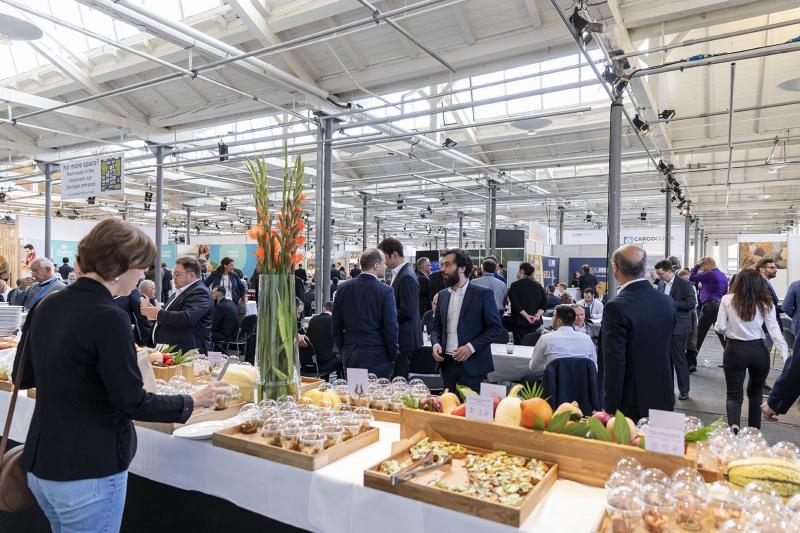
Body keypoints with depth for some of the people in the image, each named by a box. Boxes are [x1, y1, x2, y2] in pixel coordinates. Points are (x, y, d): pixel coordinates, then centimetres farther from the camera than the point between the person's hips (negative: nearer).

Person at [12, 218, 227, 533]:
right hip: (88, 472, -8)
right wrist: (193, 402, -9)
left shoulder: (47, 305, 1)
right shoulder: (108, 318, -23)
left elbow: (23, 376, 13)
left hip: (41, 463, 8)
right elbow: (133, 403, -21)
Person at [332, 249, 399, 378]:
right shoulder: (385, 291, -11)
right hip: (377, 358, -4)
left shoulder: (343, 288, 3)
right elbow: (391, 327, -9)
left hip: (349, 357, 5)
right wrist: (393, 357, 3)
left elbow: (336, 326, 8)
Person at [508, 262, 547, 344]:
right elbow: (544, 304, 3)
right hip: (536, 322, 5)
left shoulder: (515, 285, -4)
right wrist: (538, 315, -6)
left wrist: (526, 316, -13)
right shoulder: (538, 285, 10)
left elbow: (515, 304, -15)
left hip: (520, 322, -5)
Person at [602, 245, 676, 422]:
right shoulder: (667, 302, 0)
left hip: (631, 407, -6)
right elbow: (668, 354, 10)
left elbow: (614, 362, -20)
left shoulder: (616, 307, -21)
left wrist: (611, 409, -12)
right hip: (663, 401, 7)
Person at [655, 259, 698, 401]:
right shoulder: (661, 284, 12)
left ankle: (684, 390, 10)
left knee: (679, 358, -1)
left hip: (677, 327, -6)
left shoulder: (685, 284, -9)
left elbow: (691, 304, -16)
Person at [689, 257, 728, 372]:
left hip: (709, 306, -8)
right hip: (720, 305, 8)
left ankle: (691, 363, -4)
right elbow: (725, 293, 23)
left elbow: (691, 278, -5)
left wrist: (697, 266, 4)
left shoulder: (710, 274, -8)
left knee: (698, 335, -5)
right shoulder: (723, 276, 18)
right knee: (723, 335, 12)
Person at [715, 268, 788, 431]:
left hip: (734, 350, -2)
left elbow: (719, 328, -6)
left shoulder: (727, 300, -6)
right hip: (759, 351, 2)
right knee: (755, 393, 21)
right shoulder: (765, 303, -1)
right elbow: (774, 330, -7)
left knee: (734, 394, 5)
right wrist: (785, 355, -7)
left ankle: (734, 426, -21)